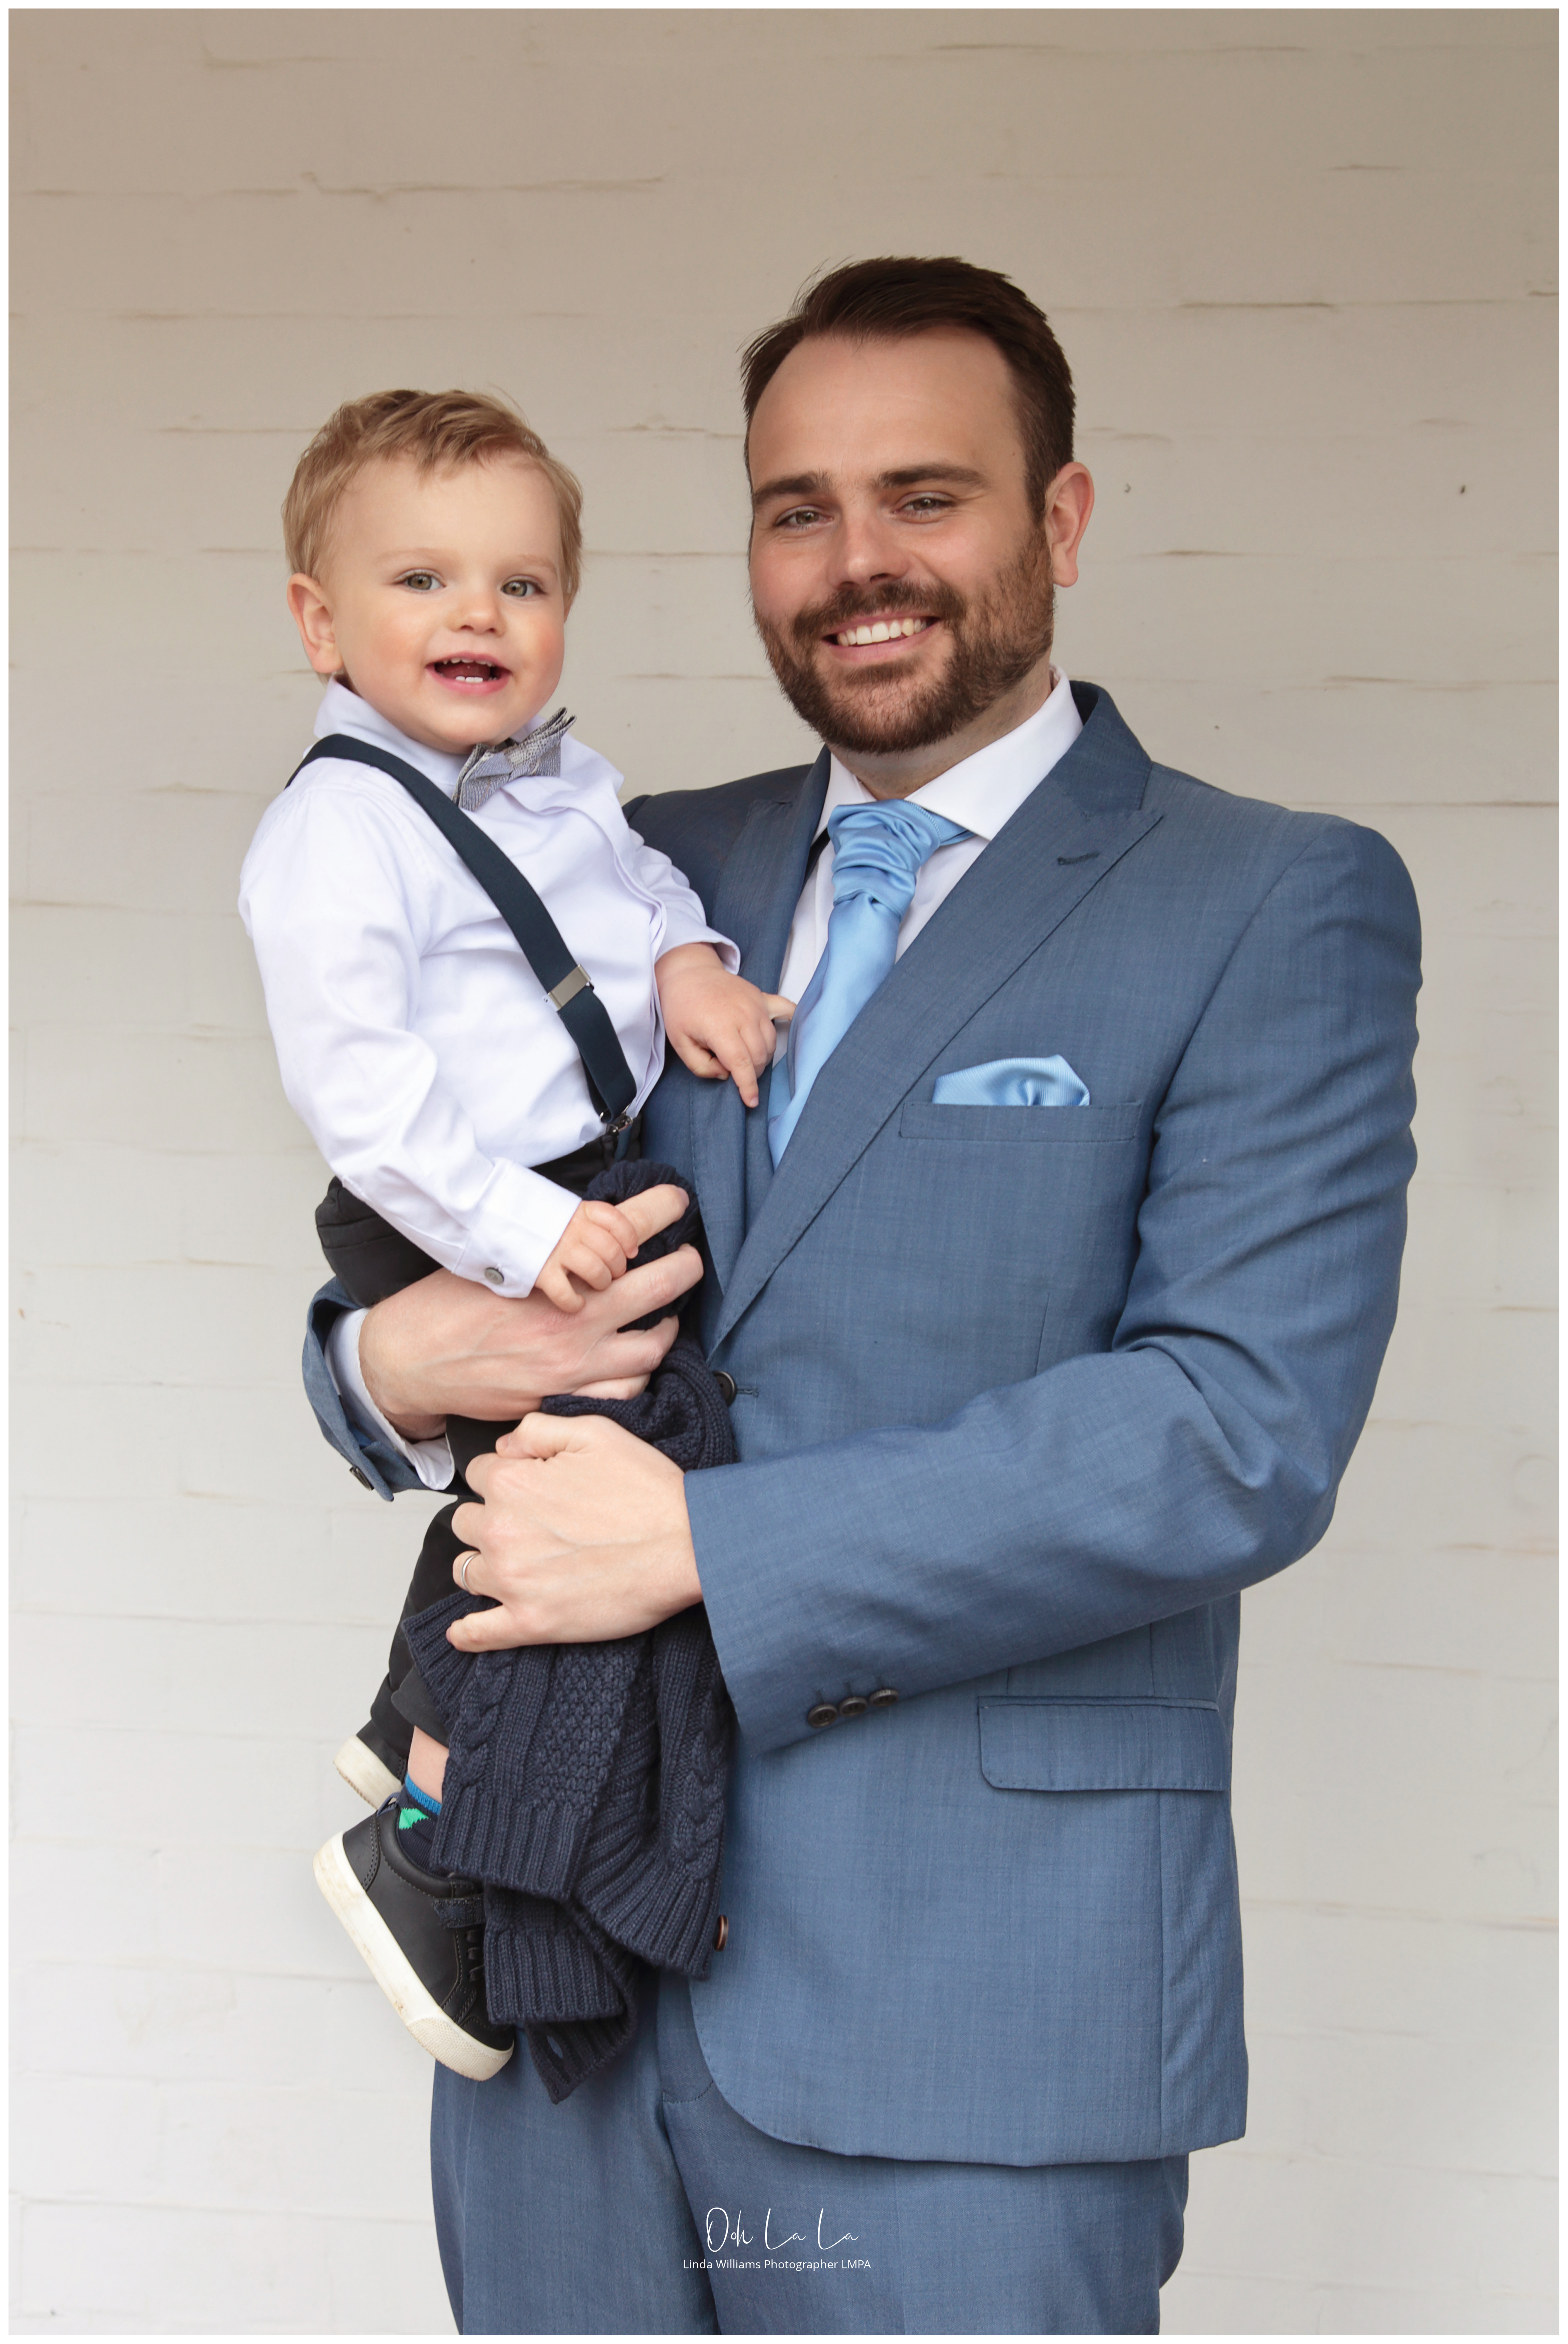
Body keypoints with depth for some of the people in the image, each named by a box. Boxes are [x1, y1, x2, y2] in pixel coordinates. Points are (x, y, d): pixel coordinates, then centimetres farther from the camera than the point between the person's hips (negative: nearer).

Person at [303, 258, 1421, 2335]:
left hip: (967, 2011, -4)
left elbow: (1244, 1429, -16)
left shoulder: (1279, 909, -5)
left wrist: (705, 1543, -17)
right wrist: (399, 1359, -9)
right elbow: (432, 1220, 16)